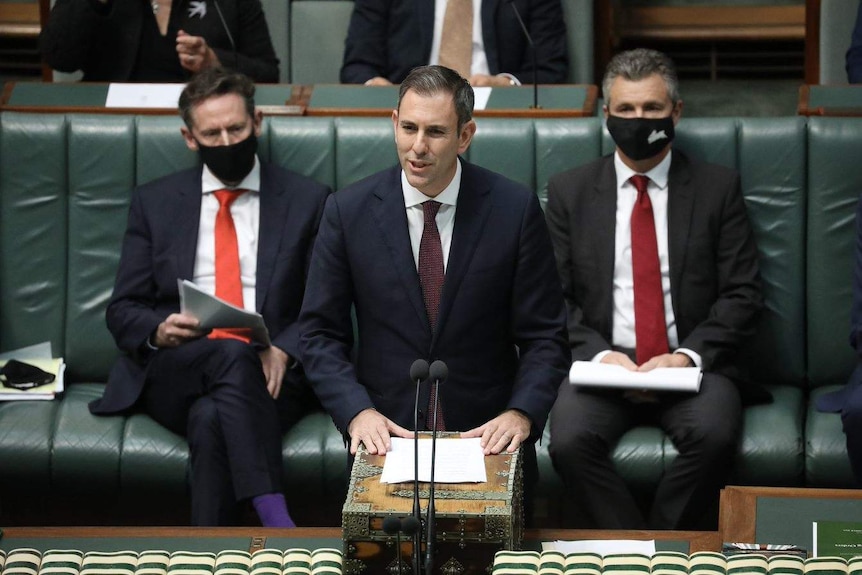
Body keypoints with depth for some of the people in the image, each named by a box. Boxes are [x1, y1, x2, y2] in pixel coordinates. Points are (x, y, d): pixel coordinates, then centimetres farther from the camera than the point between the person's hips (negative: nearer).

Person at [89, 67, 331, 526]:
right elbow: (122, 311, 15)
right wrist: (157, 331, -10)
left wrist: (284, 350, -13)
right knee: (233, 354, -36)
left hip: (270, 374, 0)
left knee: (211, 418, -36)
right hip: (173, 375, 0)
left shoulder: (307, 201, 13)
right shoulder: (155, 203, 16)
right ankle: (274, 516, -47)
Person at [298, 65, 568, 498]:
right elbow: (320, 333, 3)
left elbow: (544, 336, 2)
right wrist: (357, 411, -12)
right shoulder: (349, 211, 0)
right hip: (385, 436, 0)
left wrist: (521, 413, -15)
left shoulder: (515, 209, -2)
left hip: (487, 439, 0)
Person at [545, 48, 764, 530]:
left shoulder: (718, 188, 9)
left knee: (715, 436, -33)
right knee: (569, 441, -30)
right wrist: (599, 354, -11)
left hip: (692, 366, 0)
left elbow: (743, 294, 3)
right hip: (603, 364, 1)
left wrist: (689, 355, -12)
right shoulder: (569, 192, 11)